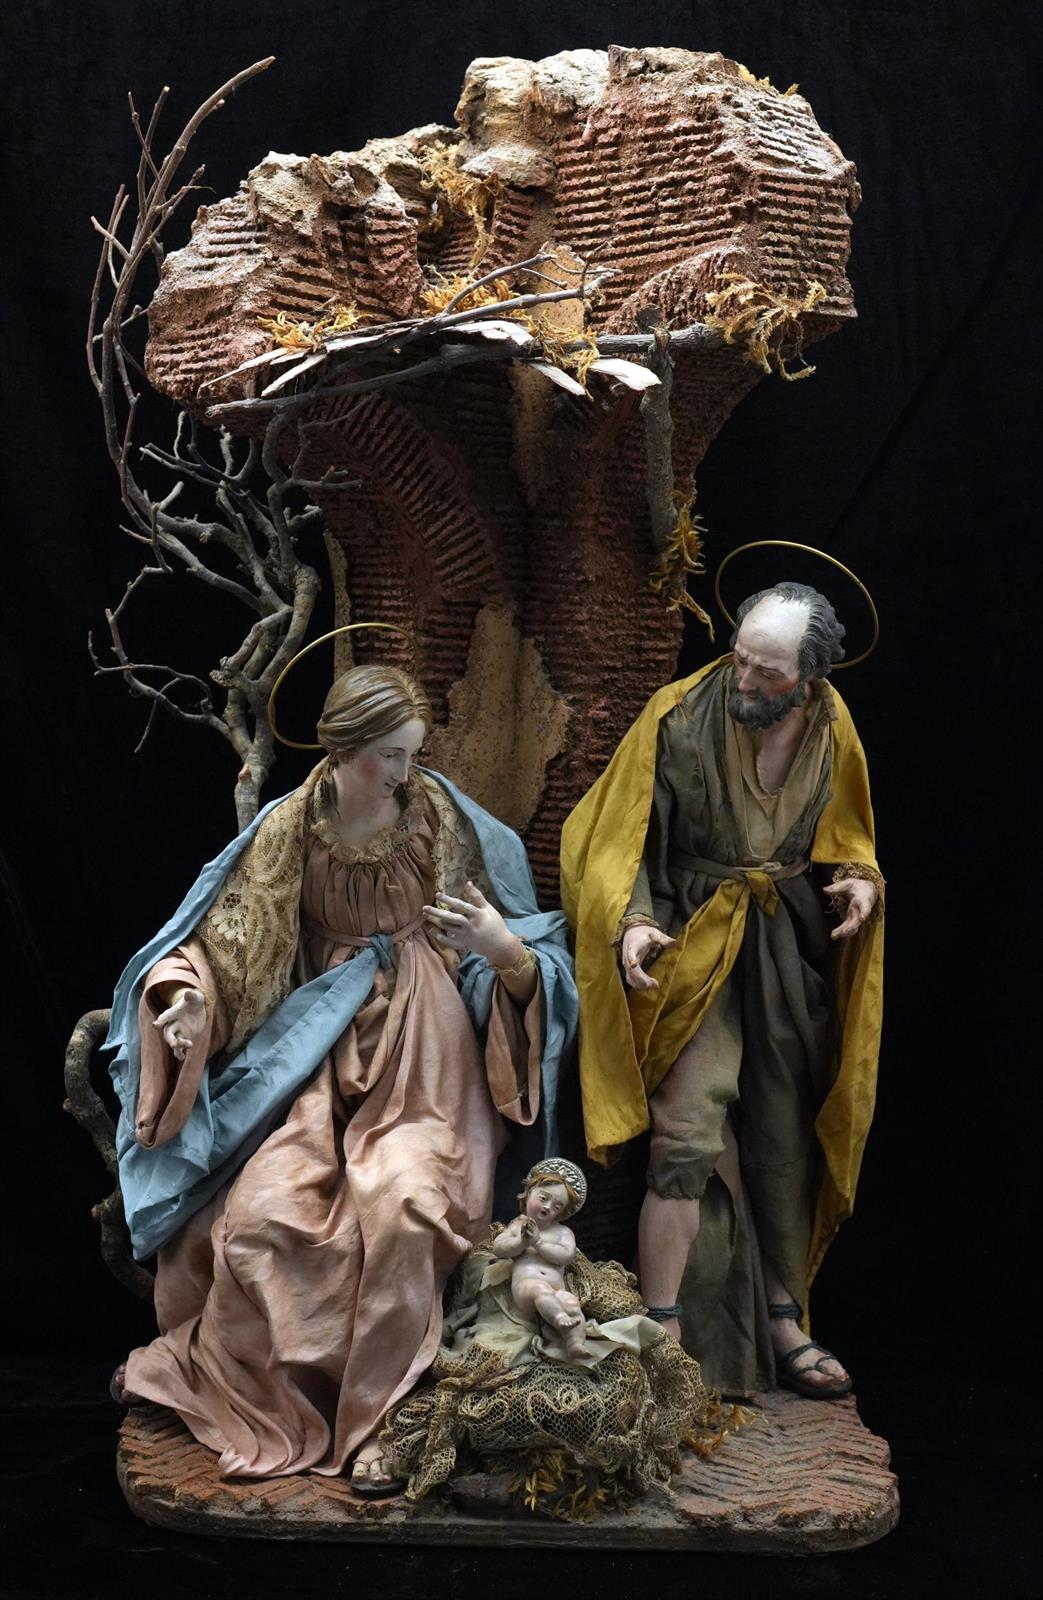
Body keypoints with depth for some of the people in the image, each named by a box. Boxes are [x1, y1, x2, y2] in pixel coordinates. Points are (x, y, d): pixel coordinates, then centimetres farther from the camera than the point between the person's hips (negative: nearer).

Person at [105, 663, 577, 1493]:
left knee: (400, 1202, -29)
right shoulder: (291, 829, 2)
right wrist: (188, 997, -15)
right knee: (263, 1211, -22)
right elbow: (229, 938, 5)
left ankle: (376, 1414, -12)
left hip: (425, 1057, -2)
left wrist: (506, 950, -21)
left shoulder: (443, 820, -1)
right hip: (323, 1050, 2)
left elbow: (529, 970, 2)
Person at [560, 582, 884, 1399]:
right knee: (689, 1136, -13)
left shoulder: (833, 728, -2)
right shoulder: (680, 718, -16)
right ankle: (664, 1338, -5)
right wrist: (632, 922, -28)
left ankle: (783, 1319, 26)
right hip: (695, 942, -4)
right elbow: (623, 839, -11)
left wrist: (860, 880, -6)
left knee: (788, 1138, 11)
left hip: (792, 948, 5)